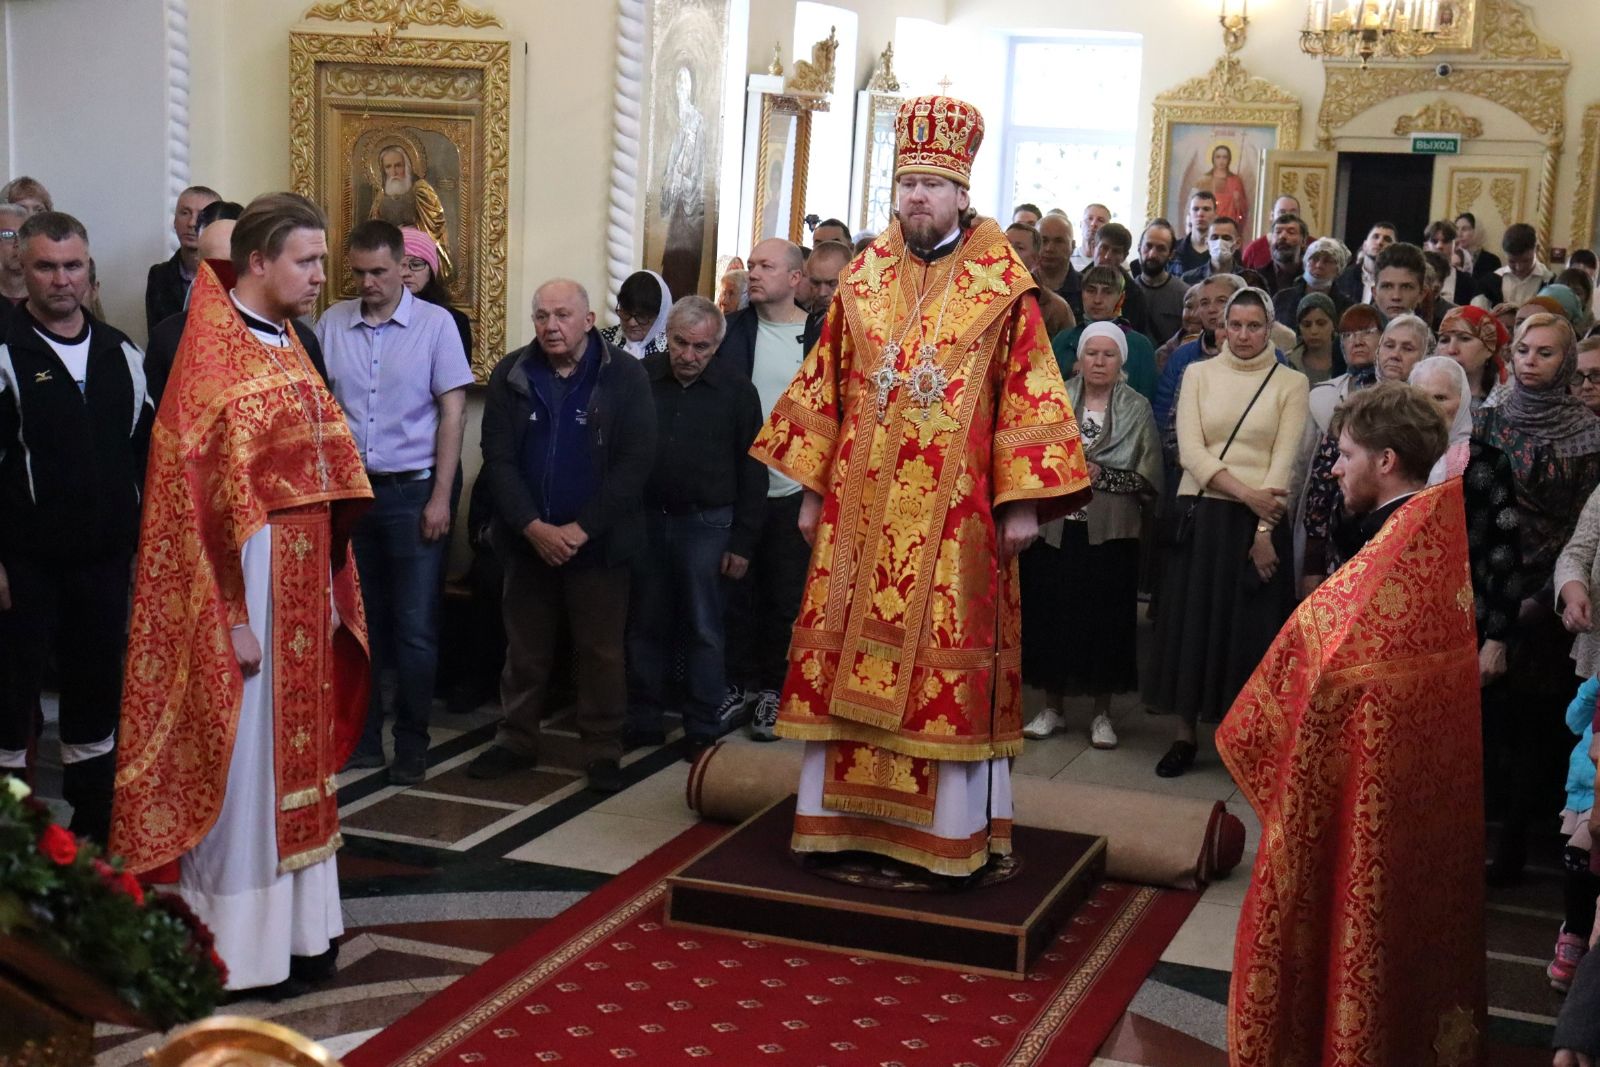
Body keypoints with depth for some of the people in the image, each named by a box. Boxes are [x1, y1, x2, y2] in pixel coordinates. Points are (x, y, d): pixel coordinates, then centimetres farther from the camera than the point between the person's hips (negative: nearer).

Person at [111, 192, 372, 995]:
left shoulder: (286, 346, 12)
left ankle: (294, 924, 25)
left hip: (302, 574, 8)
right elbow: (203, 491, -18)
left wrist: (331, 584, 12)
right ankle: (240, 950, 12)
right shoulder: (213, 354, -14)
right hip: (248, 575, -8)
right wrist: (232, 616, -20)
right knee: (243, 756, 1)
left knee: (292, 749, 14)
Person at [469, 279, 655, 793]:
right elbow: (498, 458, -2)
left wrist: (582, 528, -15)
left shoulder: (625, 376, -5)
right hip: (527, 539, 3)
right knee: (525, 648, 11)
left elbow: (635, 462, -10)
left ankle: (603, 750, 13)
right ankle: (516, 741, 23)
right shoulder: (510, 375, 2)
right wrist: (534, 527, -14)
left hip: (598, 540, -2)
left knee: (601, 650, 3)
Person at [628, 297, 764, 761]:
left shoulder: (736, 391, -3)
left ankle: (702, 730, 11)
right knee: (645, 626, 10)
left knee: (703, 630, 2)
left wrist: (742, 543, -4)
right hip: (645, 518, 2)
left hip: (706, 523, -2)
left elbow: (752, 472, 0)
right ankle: (643, 721, 21)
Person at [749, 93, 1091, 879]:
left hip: (954, 511, -3)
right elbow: (825, 388, 13)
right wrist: (812, 486, 10)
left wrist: (1021, 502, -9)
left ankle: (952, 826, 9)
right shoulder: (864, 279, 9)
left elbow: (1027, 393, -4)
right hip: (862, 505, 4)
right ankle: (842, 811, 17)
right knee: (848, 655, 6)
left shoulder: (1001, 284, -1)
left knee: (948, 660, 0)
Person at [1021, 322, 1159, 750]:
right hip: (1054, 528, 1)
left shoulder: (1138, 410, 5)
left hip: (1110, 532, -1)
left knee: (1104, 617, 2)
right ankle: (1052, 707, 15)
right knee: (1050, 614, 2)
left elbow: (1148, 478, -1)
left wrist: (1100, 474, -11)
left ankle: (1102, 713, 13)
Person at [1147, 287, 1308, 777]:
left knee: (1252, 629, 2)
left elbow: (1284, 460, -4)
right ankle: (1185, 734, 12)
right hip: (1202, 514, 1)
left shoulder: (1291, 383, 3)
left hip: (1261, 519, -1)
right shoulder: (1198, 374, 7)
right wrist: (1246, 493, -15)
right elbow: (1190, 451, -3)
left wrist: (1265, 529, -14)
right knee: (1191, 622, 4)